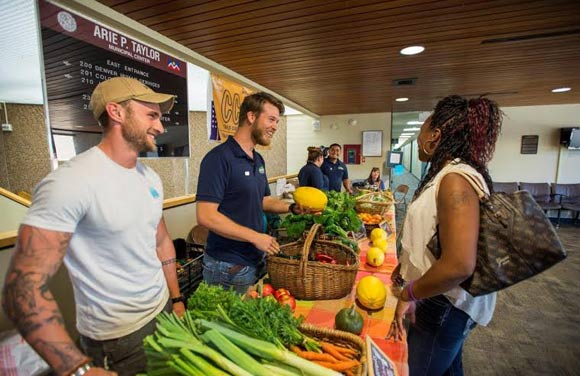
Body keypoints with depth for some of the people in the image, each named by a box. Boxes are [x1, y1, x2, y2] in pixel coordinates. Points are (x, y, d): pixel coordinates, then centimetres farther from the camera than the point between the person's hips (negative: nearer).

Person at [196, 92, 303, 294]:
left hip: (257, 260, 8)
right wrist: (255, 237, -22)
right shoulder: (219, 158, -19)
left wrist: (292, 207, 0)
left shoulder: (258, 160, 7)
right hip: (228, 267, -8)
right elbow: (206, 216, -24)